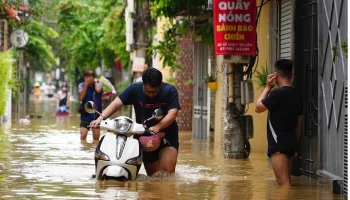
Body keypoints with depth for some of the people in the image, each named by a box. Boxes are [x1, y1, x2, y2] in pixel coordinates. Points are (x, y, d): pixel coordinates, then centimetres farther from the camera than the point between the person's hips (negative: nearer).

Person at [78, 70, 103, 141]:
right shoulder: (82, 85, -1)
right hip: (85, 115, -1)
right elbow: (81, 97, -16)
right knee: (83, 136, -14)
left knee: (96, 138, 7)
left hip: (96, 114, 1)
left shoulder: (98, 84, 1)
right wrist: (86, 85, -15)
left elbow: (98, 90, -23)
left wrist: (96, 82, -6)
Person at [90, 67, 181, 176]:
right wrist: (101, 118, -30)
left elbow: (172, 113, -25)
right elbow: (116, 103, -14)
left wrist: (157, 127, -42)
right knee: (152, 174, 7)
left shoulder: (170, 91, -14)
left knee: (167, 170, -19)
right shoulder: (135, 89, -9)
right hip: (145, 136, 3)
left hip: (167, 135, -2)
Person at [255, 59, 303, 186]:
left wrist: (268, 87, 2)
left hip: (278, 144, -9)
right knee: (285, 181, 14)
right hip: (290, 142, 9)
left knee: (283, 182, -12)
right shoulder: (297, 95, 11)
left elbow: (258, 108, -4)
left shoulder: (278, 93, -15)